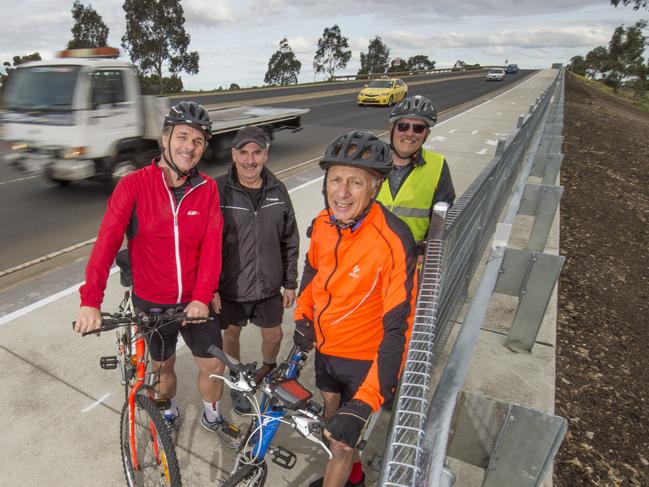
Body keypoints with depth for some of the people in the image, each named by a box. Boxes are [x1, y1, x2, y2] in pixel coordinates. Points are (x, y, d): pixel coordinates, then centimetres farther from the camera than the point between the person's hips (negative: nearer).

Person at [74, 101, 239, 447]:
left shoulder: (207, 189, -7)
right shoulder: (134, 185, -13)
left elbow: (212, 246, -12)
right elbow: (107, 241, -20)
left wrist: (202, 297, -22)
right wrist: (90, 301, -28)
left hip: (195, 300, 1)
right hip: (151, 302, -1)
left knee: (213, 365, 10)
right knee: (162, 366, 20)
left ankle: (211, 416, 41)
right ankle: (169, 412, 50)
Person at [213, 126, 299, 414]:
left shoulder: (277, 191, -4)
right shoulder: (218, 191, -14)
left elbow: (289, 242, 3)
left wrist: (290, 283, 5)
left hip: (268, 286, 3)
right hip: (230, 288, -2)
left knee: (273, 335, 17)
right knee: (231, 334, 17)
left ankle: (269, 369, 50)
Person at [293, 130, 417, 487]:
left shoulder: (393, 241, -32)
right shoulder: (324, 222, -12)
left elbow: (398, 328, -32)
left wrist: (363, 407, -35)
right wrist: (302, 316, 4)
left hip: (364, 357, -6)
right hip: (325, 344, 7)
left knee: (342, 440, 9)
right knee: (332, 414, 28)